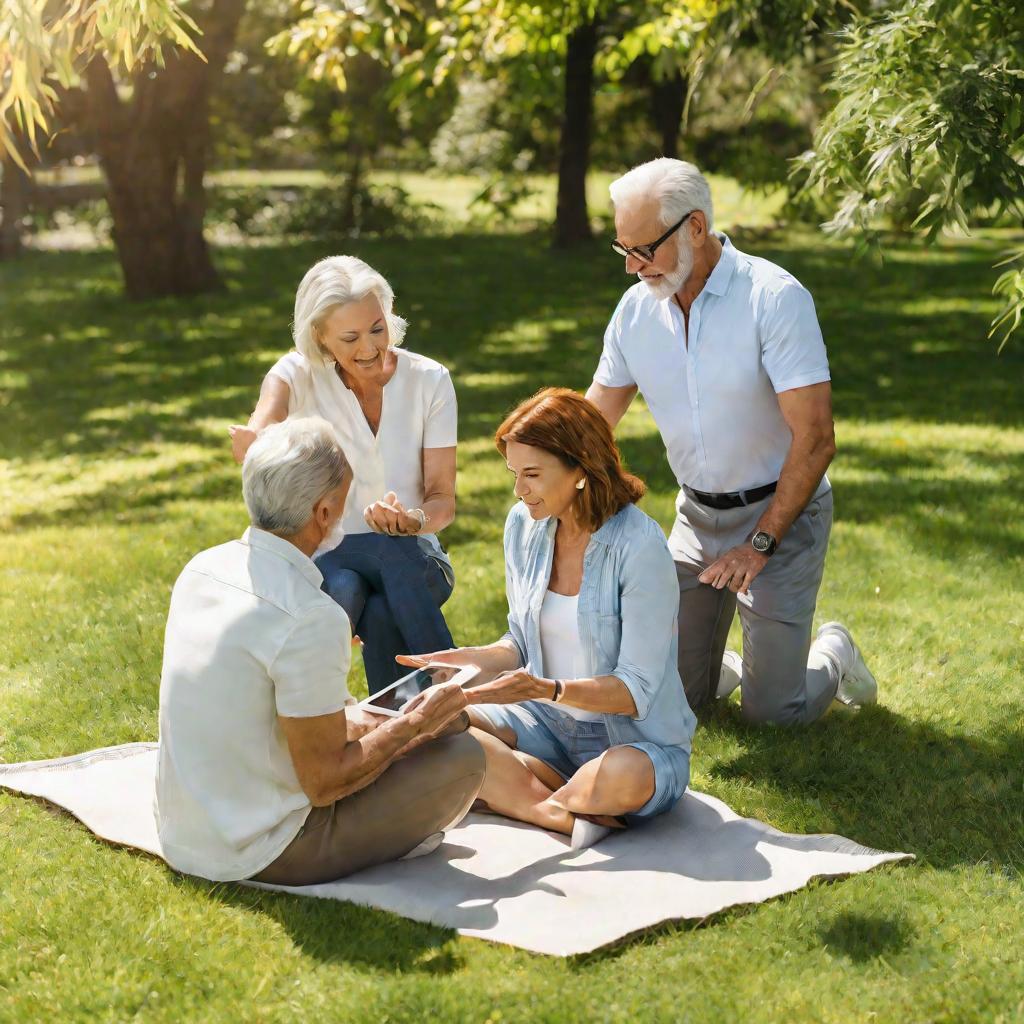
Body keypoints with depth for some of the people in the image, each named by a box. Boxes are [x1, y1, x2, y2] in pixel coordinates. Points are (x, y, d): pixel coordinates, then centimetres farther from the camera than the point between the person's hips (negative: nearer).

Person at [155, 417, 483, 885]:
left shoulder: (201, 568, 0)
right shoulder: (312, 618, -26)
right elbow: (324, 784, -20)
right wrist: (417, 722, -6)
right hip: (264, 854, -8)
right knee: (461, 755, -2)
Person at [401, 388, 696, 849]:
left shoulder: (639, 547, -20)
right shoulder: (524, 526, 0)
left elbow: (636, 692, -20)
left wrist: (548, 689, -34)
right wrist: (469, 659, -9)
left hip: (633, 739, -5)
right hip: (548, 724, 6)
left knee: (624, 778, -40)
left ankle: (515, 799, -14)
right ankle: (570, 813, -23)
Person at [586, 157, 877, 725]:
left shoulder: (776, 298, -19)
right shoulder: (637, 307, -2)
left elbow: (815, 441, -21)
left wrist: (761, 543, -20)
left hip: (782, 510, -5)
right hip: (697, 513, 5)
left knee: (772, 711, -3)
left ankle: (832, 652, 28)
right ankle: (730, 666, 35)